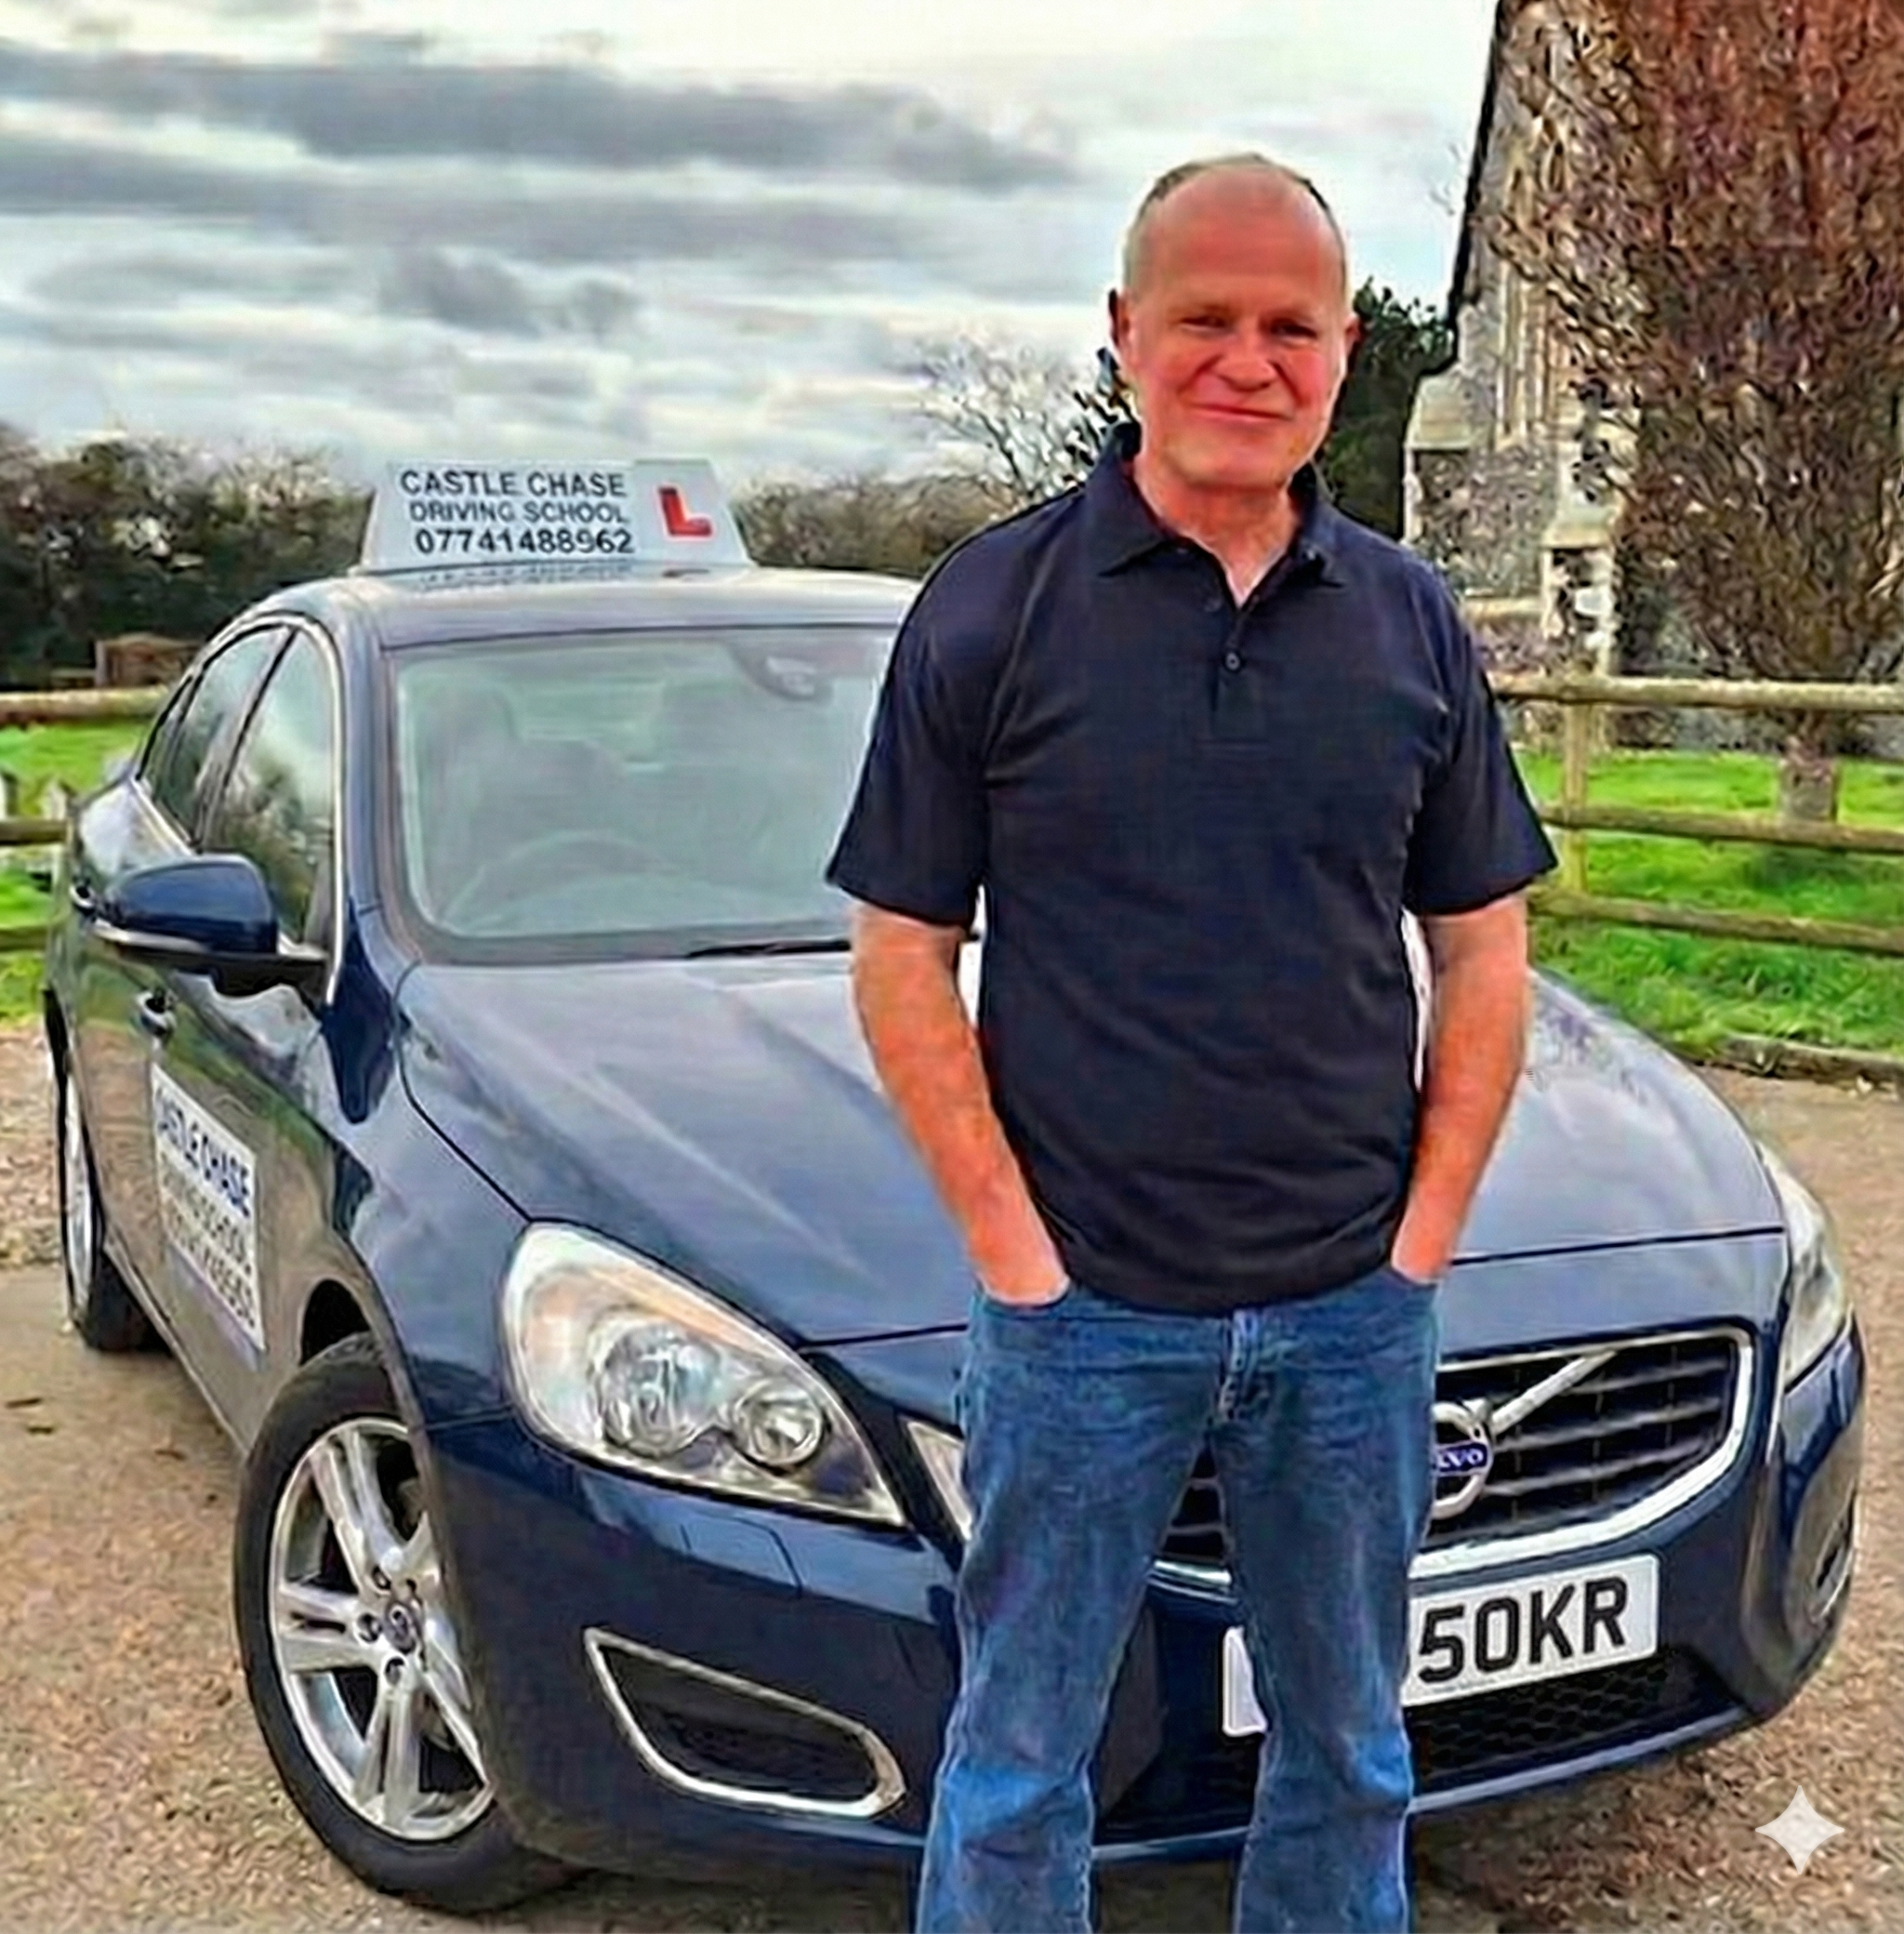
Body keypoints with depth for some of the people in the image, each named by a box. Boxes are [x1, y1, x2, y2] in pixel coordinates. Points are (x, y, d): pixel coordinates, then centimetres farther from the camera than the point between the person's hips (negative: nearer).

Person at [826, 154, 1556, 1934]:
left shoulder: (1410, 624, 4)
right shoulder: (995, 607, -5)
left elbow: (1482, 953, 8)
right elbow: (900, 958, -4)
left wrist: (1425, 1234, -1)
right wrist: (1013, 1248, -10)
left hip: (1356, 1313, 3)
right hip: (1079, 1313, -3)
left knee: (1349, 1752, 19)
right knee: (1018, 1766, 11)